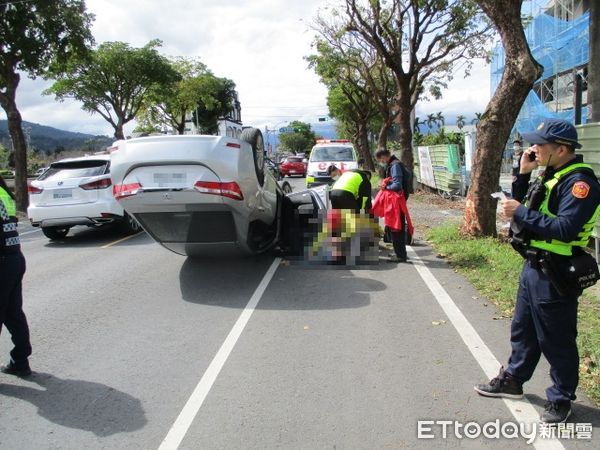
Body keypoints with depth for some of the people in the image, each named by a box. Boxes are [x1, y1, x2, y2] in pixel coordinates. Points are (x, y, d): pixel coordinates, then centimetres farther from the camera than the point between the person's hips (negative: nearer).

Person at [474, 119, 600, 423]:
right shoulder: (552, 175, 9)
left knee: (556, 340, 7)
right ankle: (513, 380, 38)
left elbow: (565, 229, -29)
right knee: (523, 329, 21)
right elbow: (528, 206, 17)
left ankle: (561, 399, 25)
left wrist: (521, 213, -24)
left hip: (555, 275, -9)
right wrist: (524, 173, 6)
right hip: (533, 266, 9)